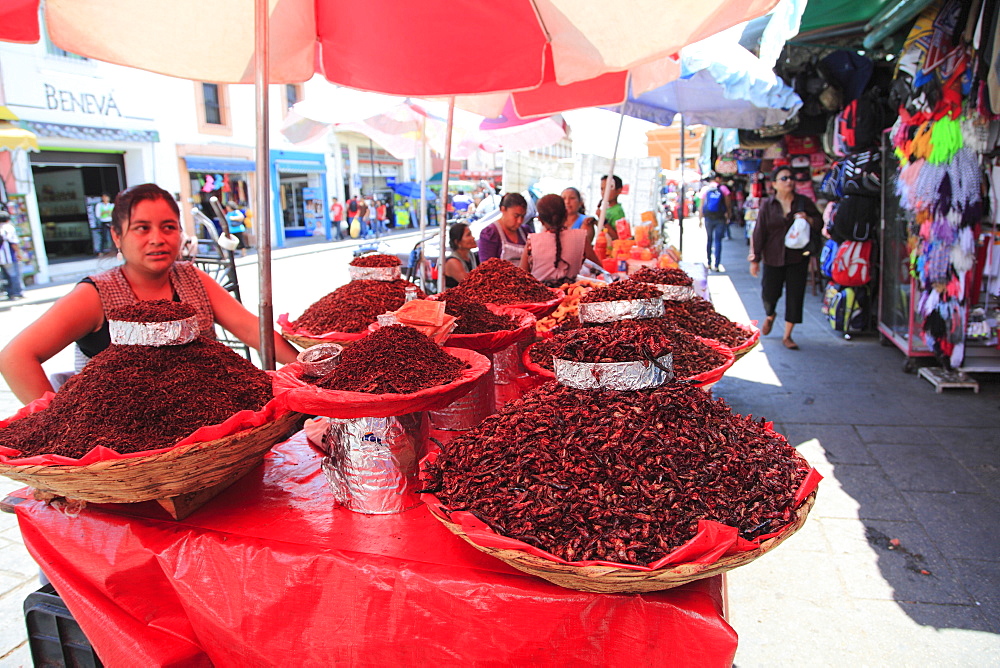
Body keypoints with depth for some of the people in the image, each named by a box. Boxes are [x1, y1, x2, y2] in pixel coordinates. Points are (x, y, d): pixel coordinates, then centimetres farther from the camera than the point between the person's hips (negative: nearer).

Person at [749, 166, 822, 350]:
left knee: (795, 297, 0)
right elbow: (759, 233, 0)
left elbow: (820, 224, 10)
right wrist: (755, 259, -2)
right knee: (769, 294, 4)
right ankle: (770, 316, 41)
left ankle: (787, 336, 12)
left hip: (798, 258, 1)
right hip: (773, 258, -1)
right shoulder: (767, 205, 0)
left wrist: (808, 219, -12)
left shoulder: (804, 202, 4)